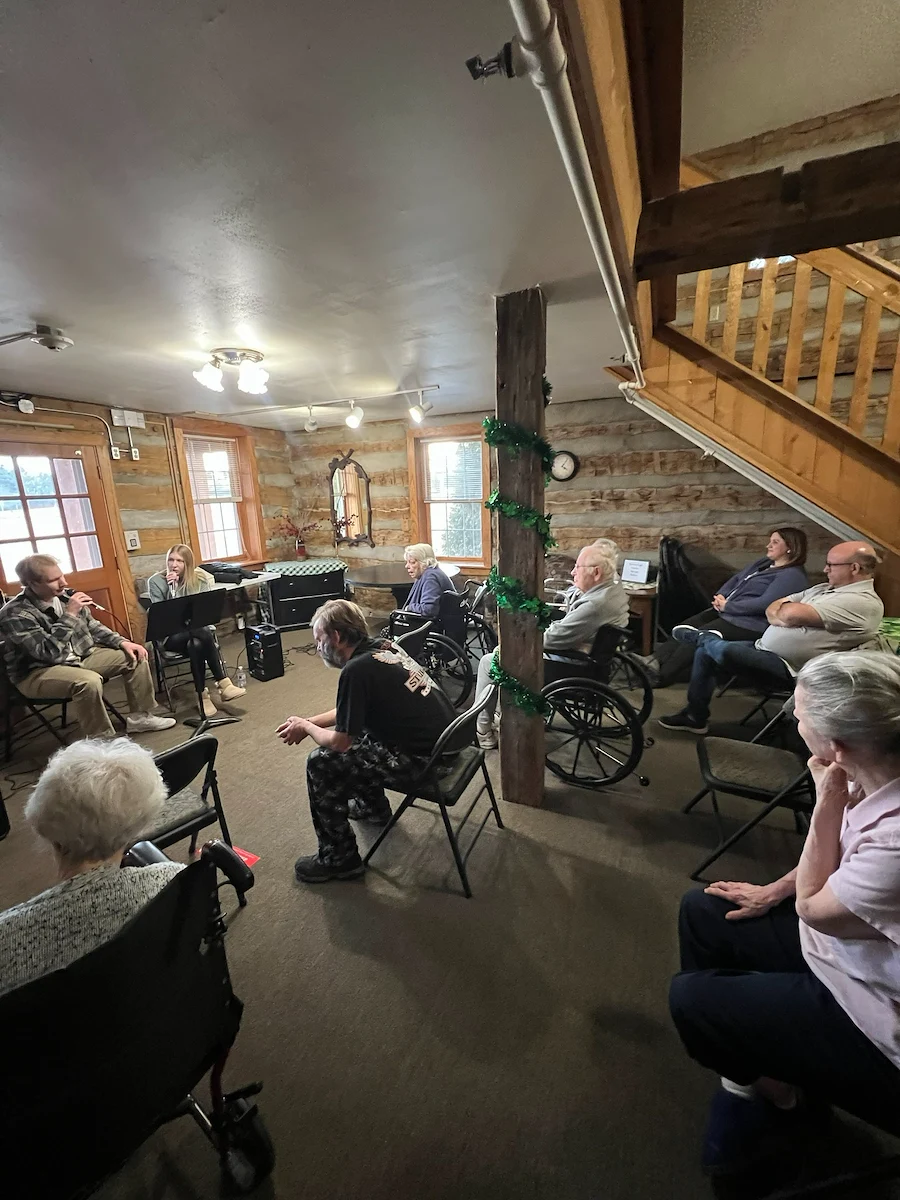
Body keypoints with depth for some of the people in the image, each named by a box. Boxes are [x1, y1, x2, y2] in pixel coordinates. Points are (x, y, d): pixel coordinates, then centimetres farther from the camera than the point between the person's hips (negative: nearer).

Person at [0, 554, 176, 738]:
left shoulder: (65, 596, -2)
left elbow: (92, 627, 11)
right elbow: (48, 652, -31)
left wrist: (122, 642, -3)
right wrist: (69, 615, -31)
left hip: (80, 656, 7)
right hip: (37, 672, -7)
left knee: (135, 657, -2)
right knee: (89, 681, -36)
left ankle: (140, 716, 8)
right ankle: (101, 741, -18)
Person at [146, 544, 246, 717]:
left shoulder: (200, 578, 2)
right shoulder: (156, 581, -2)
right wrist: (171, 588, -19)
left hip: (197, 629, 2)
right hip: (171, 634, -2)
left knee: (197, 644, -35)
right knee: (205, 636, -34)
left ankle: (203, 694, -27)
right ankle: (223, 683, -29)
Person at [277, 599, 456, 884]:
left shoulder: (357, 669, -21)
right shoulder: (383, 647, 6)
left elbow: (340, 742, -13)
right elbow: (351, 712, 20)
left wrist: (306, 727, 6)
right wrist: (308, 721, 15)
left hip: (423, 761, -9)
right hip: (441, 741, 9)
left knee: (320, 764, -2)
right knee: (356, 732, 24)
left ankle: (340, 859, 14)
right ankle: (372, 806, 42)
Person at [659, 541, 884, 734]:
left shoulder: (862, 602, -16)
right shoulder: (825, 589, 14)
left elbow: (791, 614, -25)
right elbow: (772, 608, 13)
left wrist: (783, 609, -2)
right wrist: (784, 616, -10)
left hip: (787, 667, -10)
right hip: (764, 649, 10)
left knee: (725, 652, -31)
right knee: (705, 652, 3)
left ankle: (703, 636, 9)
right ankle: (695, 717, 11)